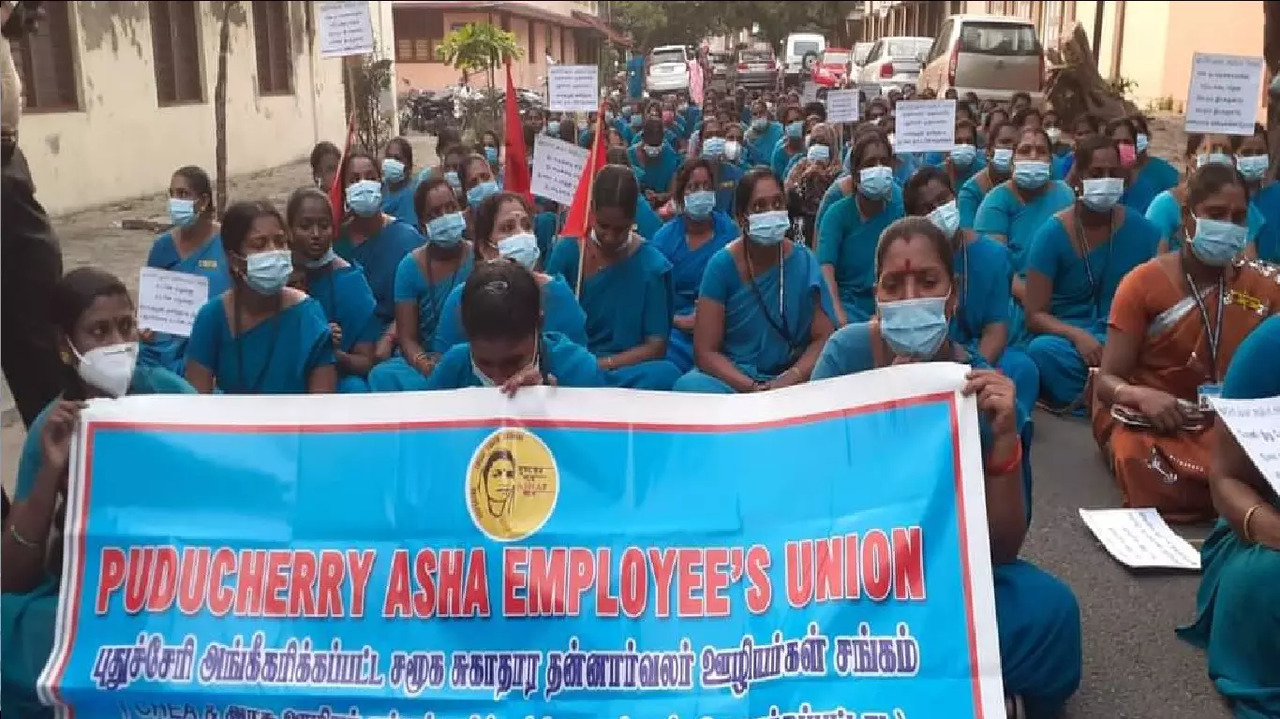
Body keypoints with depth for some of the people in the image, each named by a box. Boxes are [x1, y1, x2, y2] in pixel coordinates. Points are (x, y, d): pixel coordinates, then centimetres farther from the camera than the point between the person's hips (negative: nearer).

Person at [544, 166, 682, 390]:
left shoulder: (652, 265, -3)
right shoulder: (566, 251, 1)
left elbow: (656, 346, -3)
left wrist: (600, 364, -17)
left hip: (626, 371, 2)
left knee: (665, 374, -34)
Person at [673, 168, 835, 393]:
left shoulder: (804, 262, 2)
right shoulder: (722, 264, -4)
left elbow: (823, 337, 1)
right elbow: (705, 351, -6)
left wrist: (788, 381, -17)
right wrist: (752, 389, -20)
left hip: (793, 380, 0)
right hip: (730, 377, 0)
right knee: (689, 386, -32)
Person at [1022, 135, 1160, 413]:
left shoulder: (1141, 230, 2)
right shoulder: (1052, 233, -5)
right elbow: (1034, 314, -7)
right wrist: (1078, 336, -26)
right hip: (1066, 337, -1)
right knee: (1042, 350, -36)